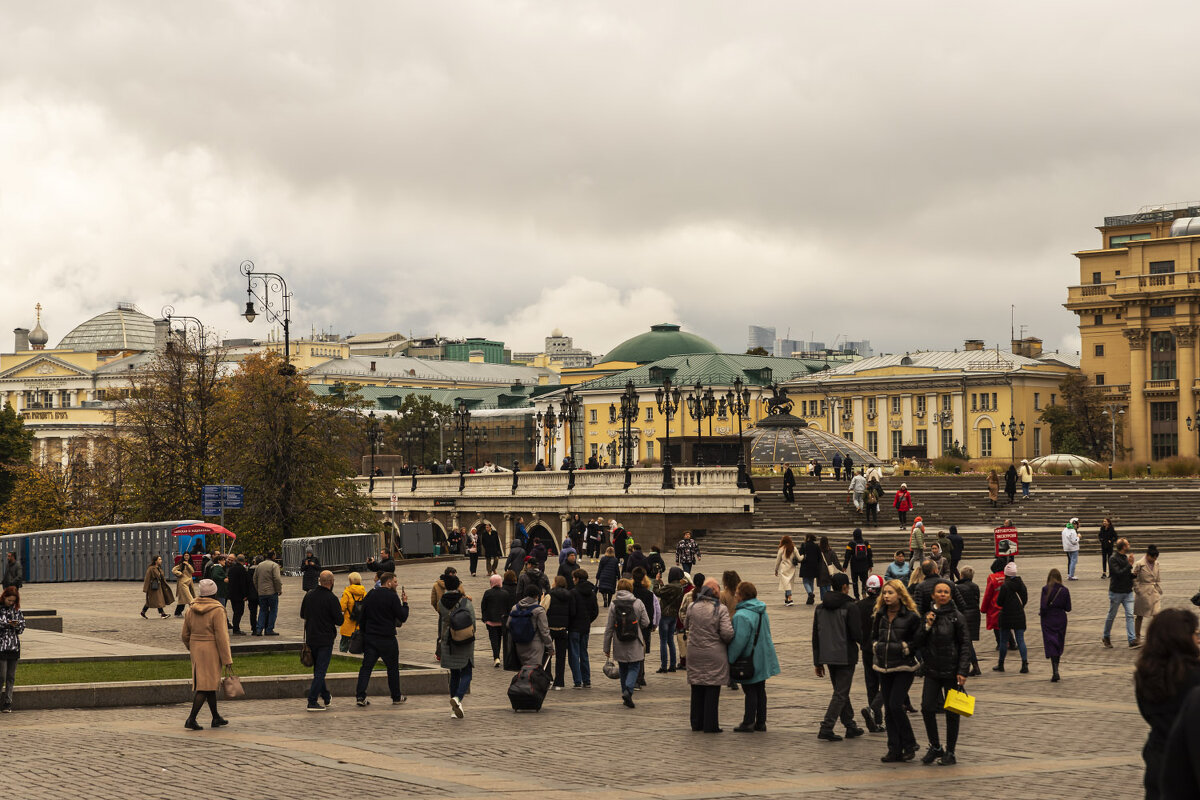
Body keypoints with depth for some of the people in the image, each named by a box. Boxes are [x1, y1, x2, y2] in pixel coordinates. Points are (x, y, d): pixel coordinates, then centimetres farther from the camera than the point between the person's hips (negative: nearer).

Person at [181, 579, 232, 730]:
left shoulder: (191, 610, 5)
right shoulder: (217, 610, -14)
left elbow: (185, 635, 11)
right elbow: (221, 636, -17)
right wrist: (227, 659, -13)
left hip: (196, 650, 7)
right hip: (212, 651, -7)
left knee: (211, 683, 18)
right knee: (206, 686, -5)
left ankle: (216, 718, 26)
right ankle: (191, 720, -12)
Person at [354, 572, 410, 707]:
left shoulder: (370, 595, 6)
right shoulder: (392, 597, -11)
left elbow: (362, 616, 10)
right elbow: (403, 617, -10)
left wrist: (364, 632, 17)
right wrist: (405, 602, 3)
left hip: (369, 637, 4)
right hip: (387, 639, -4)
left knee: (366, 666, 4)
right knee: (393, 668, 9)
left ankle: (360, 696, -5)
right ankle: (396, 697, 17)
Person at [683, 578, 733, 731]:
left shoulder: (692, 607, 0)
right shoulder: (721, 609, -12)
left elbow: (686, 625, 16)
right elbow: (727, 633, -17)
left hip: (695, 654, 4)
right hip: (714, 655, -4)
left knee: (697, 690, 13)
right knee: (712, 690, 2)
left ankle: (696, 723, 20)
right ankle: (710, 725, 3)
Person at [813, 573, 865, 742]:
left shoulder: (820, 608, 7)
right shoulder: (849, 608, -13)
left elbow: (816, 637, 9)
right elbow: (857, 634, -15)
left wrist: (817, 662, 14)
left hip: (828, 656, 6)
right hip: (845, 656, -6)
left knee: (841, 691, 18)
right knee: (840, 694, -2)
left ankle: (850, 726, 23)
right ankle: (826, 728, -10)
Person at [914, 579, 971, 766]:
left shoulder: (956, 617, -5)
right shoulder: (928, 616, 8)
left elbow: (965, 645, -6)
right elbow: (919, 643, 7)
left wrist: (962, 671, -13)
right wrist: (927, 626, -10)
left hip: (951, 671, -4)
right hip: (932, 670, 4)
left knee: (952, 711, 3)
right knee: (927, 707, -2)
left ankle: (950, 752, 13)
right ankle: (935, 747, 16)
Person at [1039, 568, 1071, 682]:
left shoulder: (1045, 589, -12)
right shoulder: (1064, 590, -3)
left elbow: (1044, 606, -16)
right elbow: (1068, 608, 0)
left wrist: (1040, 612, 4)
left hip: (1048, 620, -3)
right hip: (1061, 620, 3)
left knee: (1051, 646, -2)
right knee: (1059, 645, 16)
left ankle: (1055, 672, -16)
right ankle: (1055, 671, 24)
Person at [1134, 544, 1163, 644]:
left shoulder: (1156, 564, 6)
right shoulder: (1139, 564, -12)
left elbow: (1158, 578, 15)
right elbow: (1135, 579, -7)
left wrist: (1159, 589, 9)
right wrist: (1137, 590, -11)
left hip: (1155, 592, 4)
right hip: (1143, 593, -4)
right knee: (1139, 616, 8)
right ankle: (1137, 637, 21)